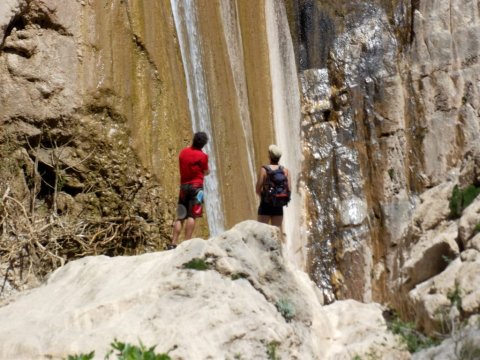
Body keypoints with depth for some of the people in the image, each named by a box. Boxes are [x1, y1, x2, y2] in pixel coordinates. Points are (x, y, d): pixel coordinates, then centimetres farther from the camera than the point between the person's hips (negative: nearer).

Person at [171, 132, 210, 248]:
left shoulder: (183, 152, 8)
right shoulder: (202, 156, -6)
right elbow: (206, 172, 7)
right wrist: (207, 170, 27)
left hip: (183, 186, 5)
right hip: (196, 186, -5)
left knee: (180, 216, 7)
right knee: (192, 216, -8)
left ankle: (174, 243, 1)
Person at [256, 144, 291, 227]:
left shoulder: (264, 169, -9)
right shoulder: (285, 171, 0)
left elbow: (257, 189, -9)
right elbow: (289, 189, -2)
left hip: (265, 205, -3)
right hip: (279, 207, 3)